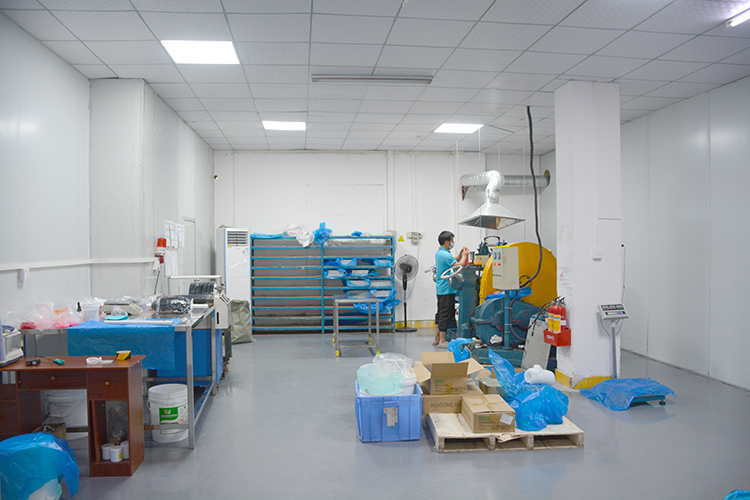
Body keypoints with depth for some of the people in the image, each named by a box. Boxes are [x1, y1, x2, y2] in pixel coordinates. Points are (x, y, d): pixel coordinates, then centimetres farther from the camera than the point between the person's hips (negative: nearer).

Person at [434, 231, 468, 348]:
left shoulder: (439, 253, 13)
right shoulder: (445, 255, -20)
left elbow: (452, 260, 25)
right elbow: (459, 266, -21)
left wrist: (460, 253, 13)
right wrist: (464, 256, -6)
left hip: (440, 288, 10)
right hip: (447, 290, -10)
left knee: (440, 314, 15)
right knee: (445, 315, -5)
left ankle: (436, 339, 21)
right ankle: (442, 341, 0)